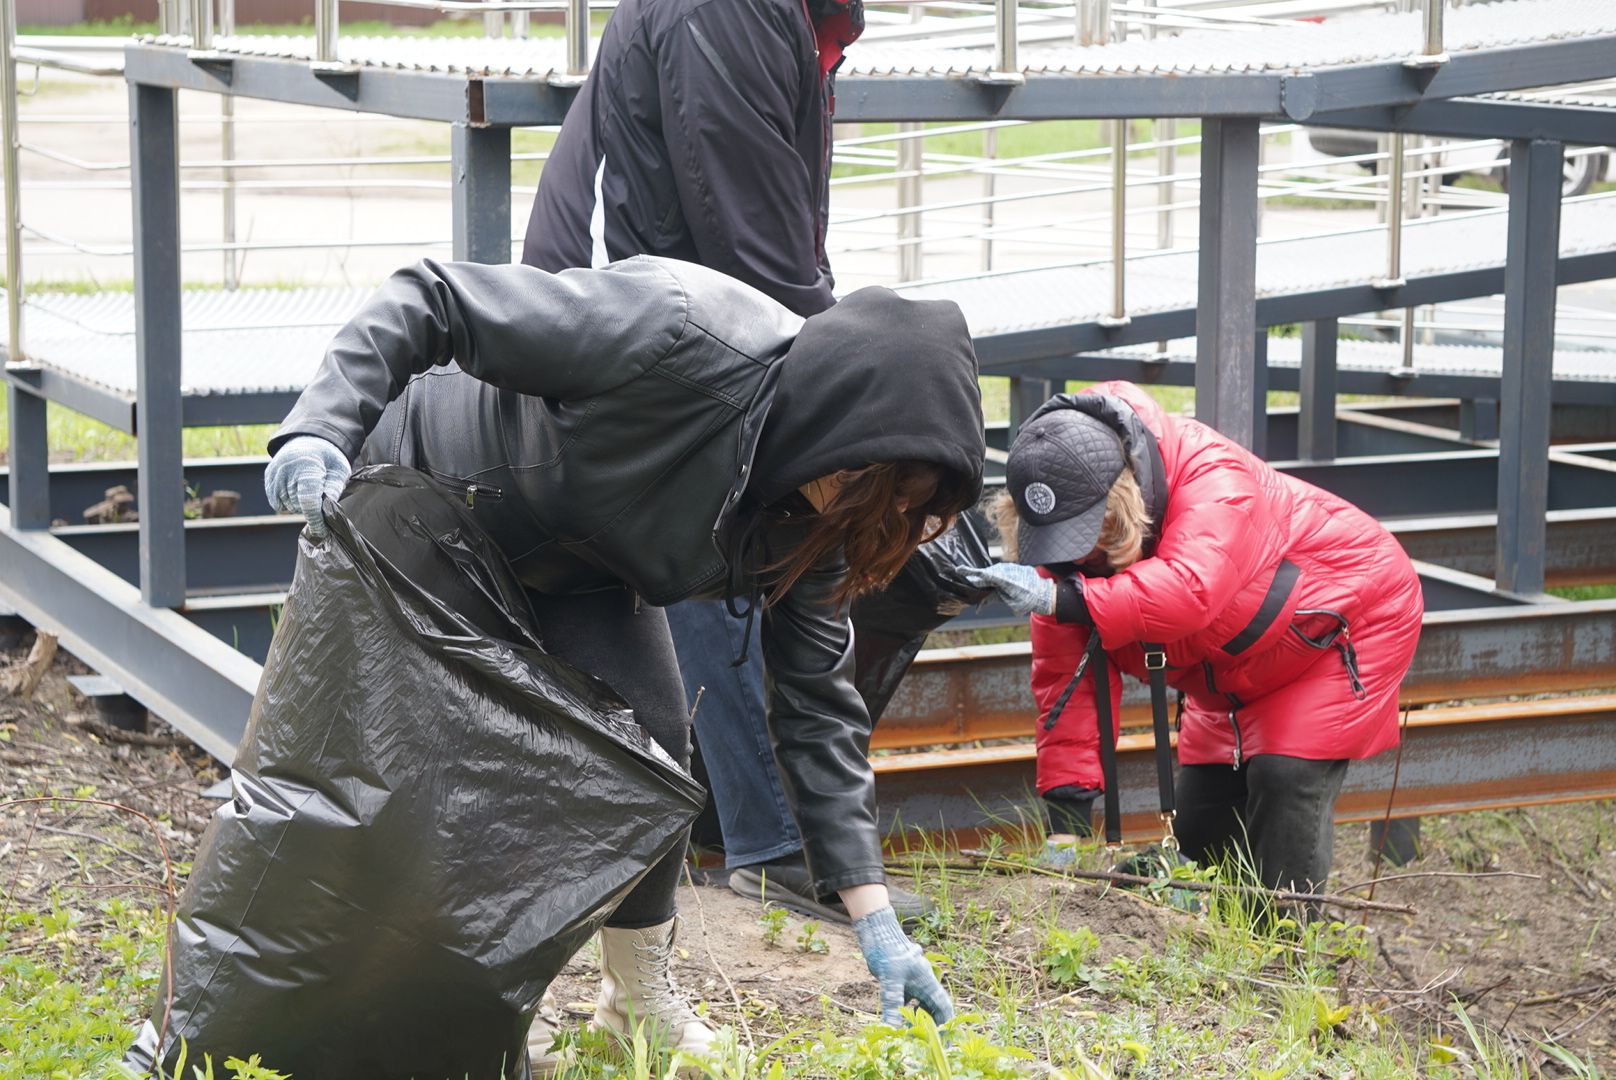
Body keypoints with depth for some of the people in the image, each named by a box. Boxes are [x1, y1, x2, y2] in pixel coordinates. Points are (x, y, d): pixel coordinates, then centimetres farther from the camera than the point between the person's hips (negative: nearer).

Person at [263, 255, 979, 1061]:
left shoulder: (812, 517, -17)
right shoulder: (679, 337, -40)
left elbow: (817, 703, -10)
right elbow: (429, 301, -35)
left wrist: (875, 921, -13)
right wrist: (322, 427, -47)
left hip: (573, 568, 5)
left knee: (648, 739, -10)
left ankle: (640, 995, 10)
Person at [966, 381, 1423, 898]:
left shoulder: (1214, 477, -40)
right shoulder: (1064, 538, -20)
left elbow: (1189, 591, -58)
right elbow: (1067, 679, -19)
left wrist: (1060, 599, -65)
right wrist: (1066, 820, -26)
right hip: (1238, 672, 7)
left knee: (1287, 777, -23)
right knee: (1199, 817, 3)